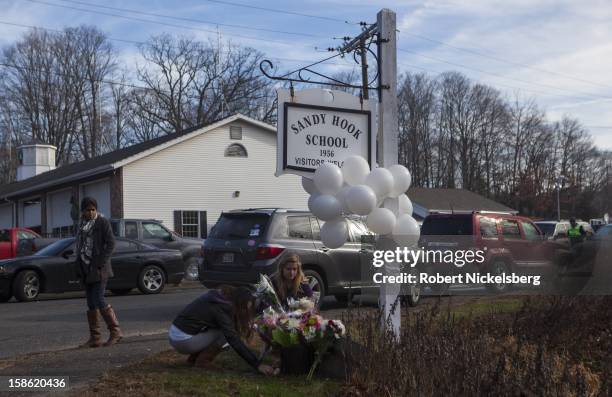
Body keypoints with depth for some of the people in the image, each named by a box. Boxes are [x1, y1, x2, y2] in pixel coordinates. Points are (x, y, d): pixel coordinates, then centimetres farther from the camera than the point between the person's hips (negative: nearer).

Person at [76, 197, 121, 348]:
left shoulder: (102, 222, -5)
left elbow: (110, 244, -10)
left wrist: (100, 264, -17)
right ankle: (95, 338, 11)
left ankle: (115, 331, 1)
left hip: (99, 269, -7)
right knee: (91, 304, 7)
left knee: (99, 301, -12)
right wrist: (79, 267, 8)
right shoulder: (82, 224, 15)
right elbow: (79, 246, 18)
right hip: (86, 270, 7)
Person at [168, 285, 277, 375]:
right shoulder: (220, 309, -21)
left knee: (226, 331, 14)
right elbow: (234, 341, -25)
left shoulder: (220, 295, 4)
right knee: (225, 334, -12)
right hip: (183, 341, -9)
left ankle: (194, 357, 12)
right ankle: (203, 360, -4)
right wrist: (258, 365, -25)